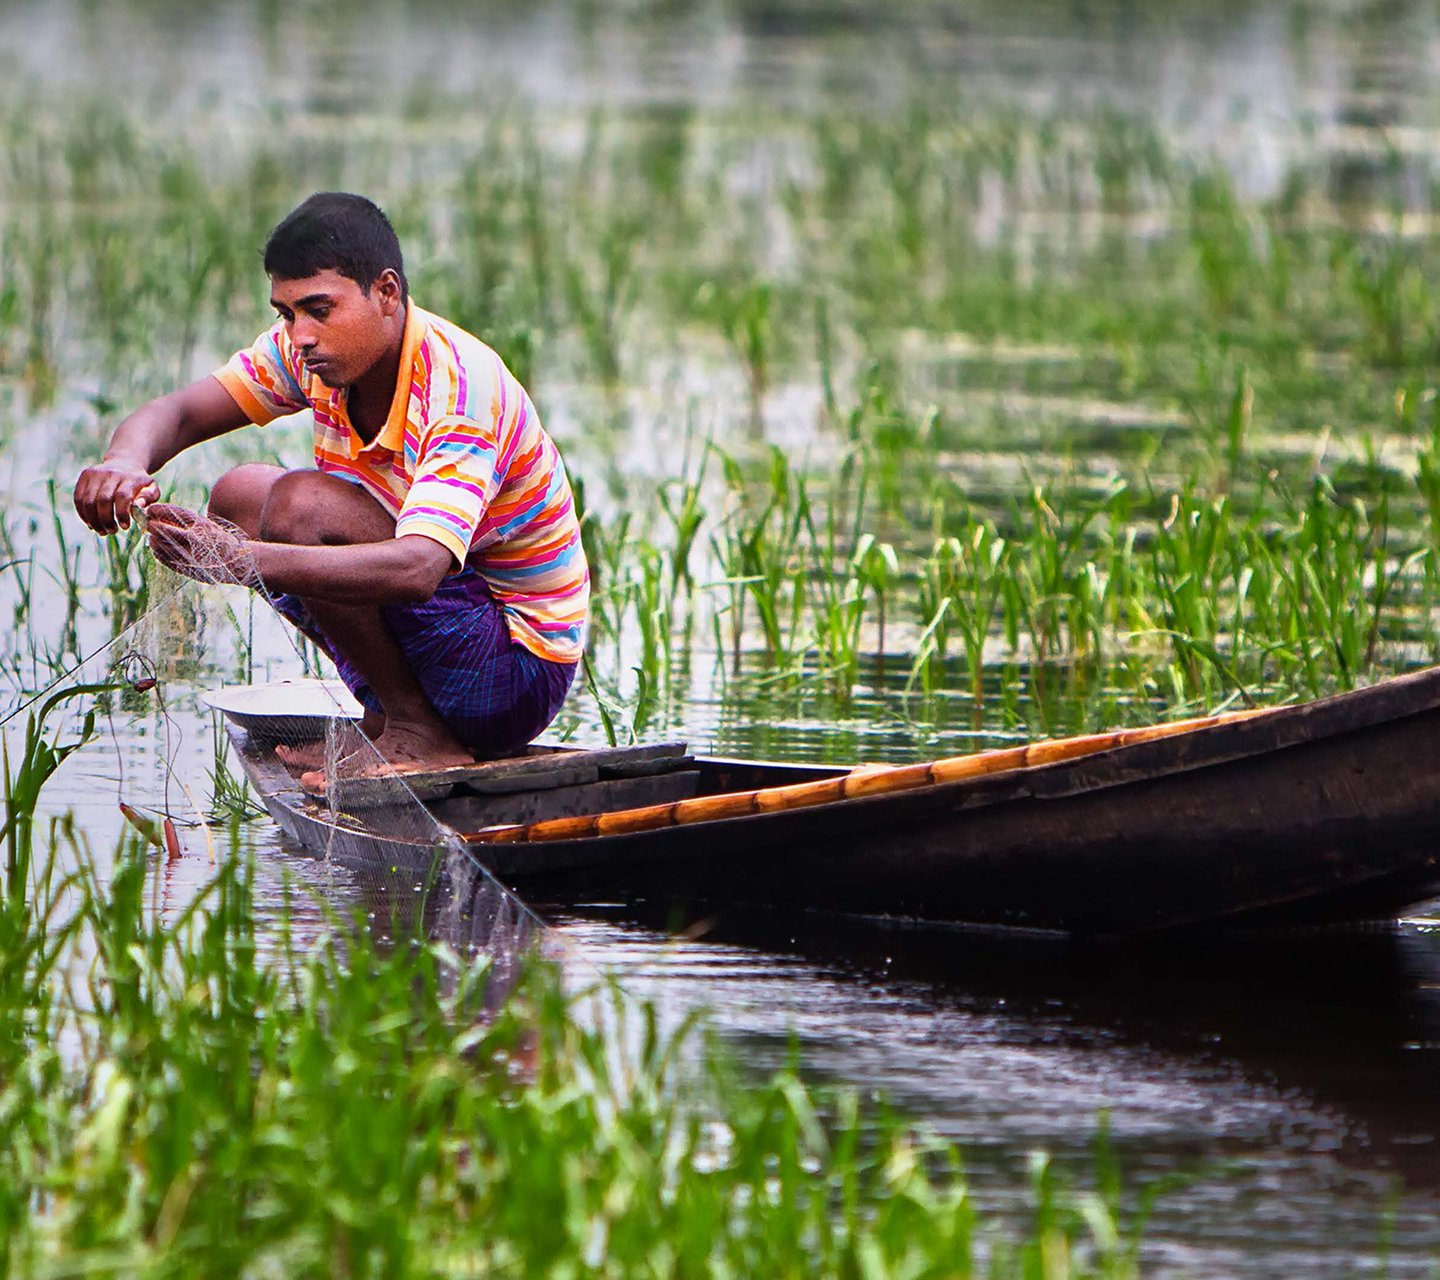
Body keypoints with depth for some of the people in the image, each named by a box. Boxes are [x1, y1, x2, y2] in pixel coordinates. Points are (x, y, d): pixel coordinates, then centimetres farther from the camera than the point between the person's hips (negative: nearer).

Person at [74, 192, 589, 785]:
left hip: (522, 664, -9)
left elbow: (416, 570, -42)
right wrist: (124, 463, -30)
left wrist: (240, 561, -51)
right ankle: (382, 709, 5)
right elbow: (179, 413, -5)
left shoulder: (461, 389, -28)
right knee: (240, 494, 6)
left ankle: (418, 734, -14)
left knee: (302, 506, -24)